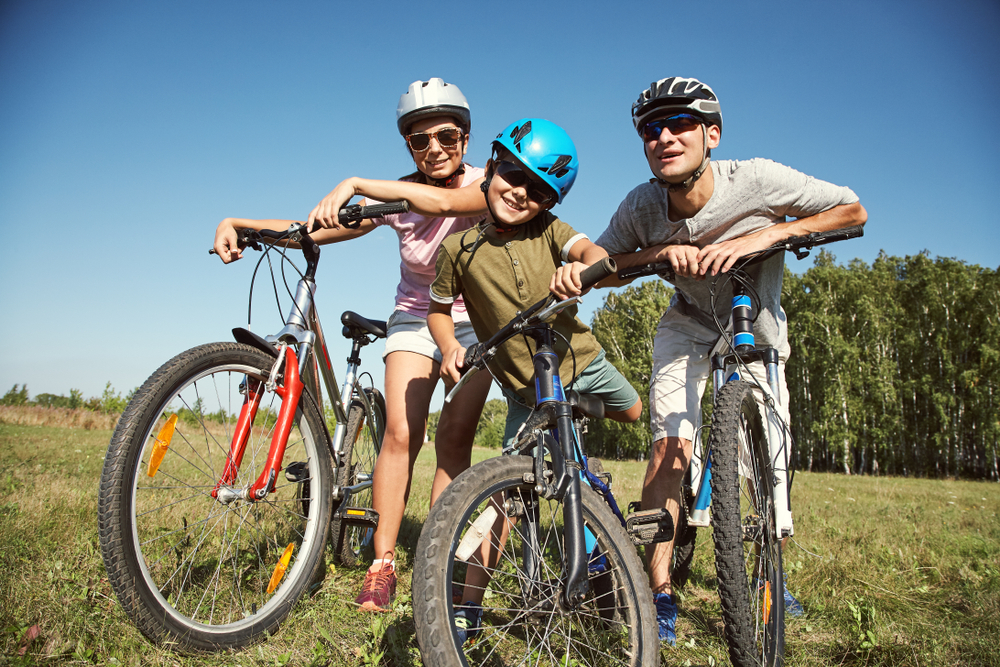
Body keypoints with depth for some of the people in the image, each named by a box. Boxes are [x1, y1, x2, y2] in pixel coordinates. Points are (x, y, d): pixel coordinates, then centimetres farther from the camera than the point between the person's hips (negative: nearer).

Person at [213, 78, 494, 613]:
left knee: (453, 442, -10)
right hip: (415, 318, 1)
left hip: (474, 322, -1)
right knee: (400, 433, -15)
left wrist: (355, 184, -44)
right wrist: (237, 223, -26)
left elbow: (448, 199, -40)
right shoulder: (395, 199, -10)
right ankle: (381, 565, -6)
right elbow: (317, 228, -14)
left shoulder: (483, 183, -16)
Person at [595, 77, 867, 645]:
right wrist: (660, 251, -33)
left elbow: (853, 211, -20)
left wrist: (762, 236, -36)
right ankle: (661, 594, -6)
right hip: (690, 327, 0)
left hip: (758, 329, 0)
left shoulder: (757, 179, -29)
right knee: (671, 449, -17)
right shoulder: (643, 206, -24)